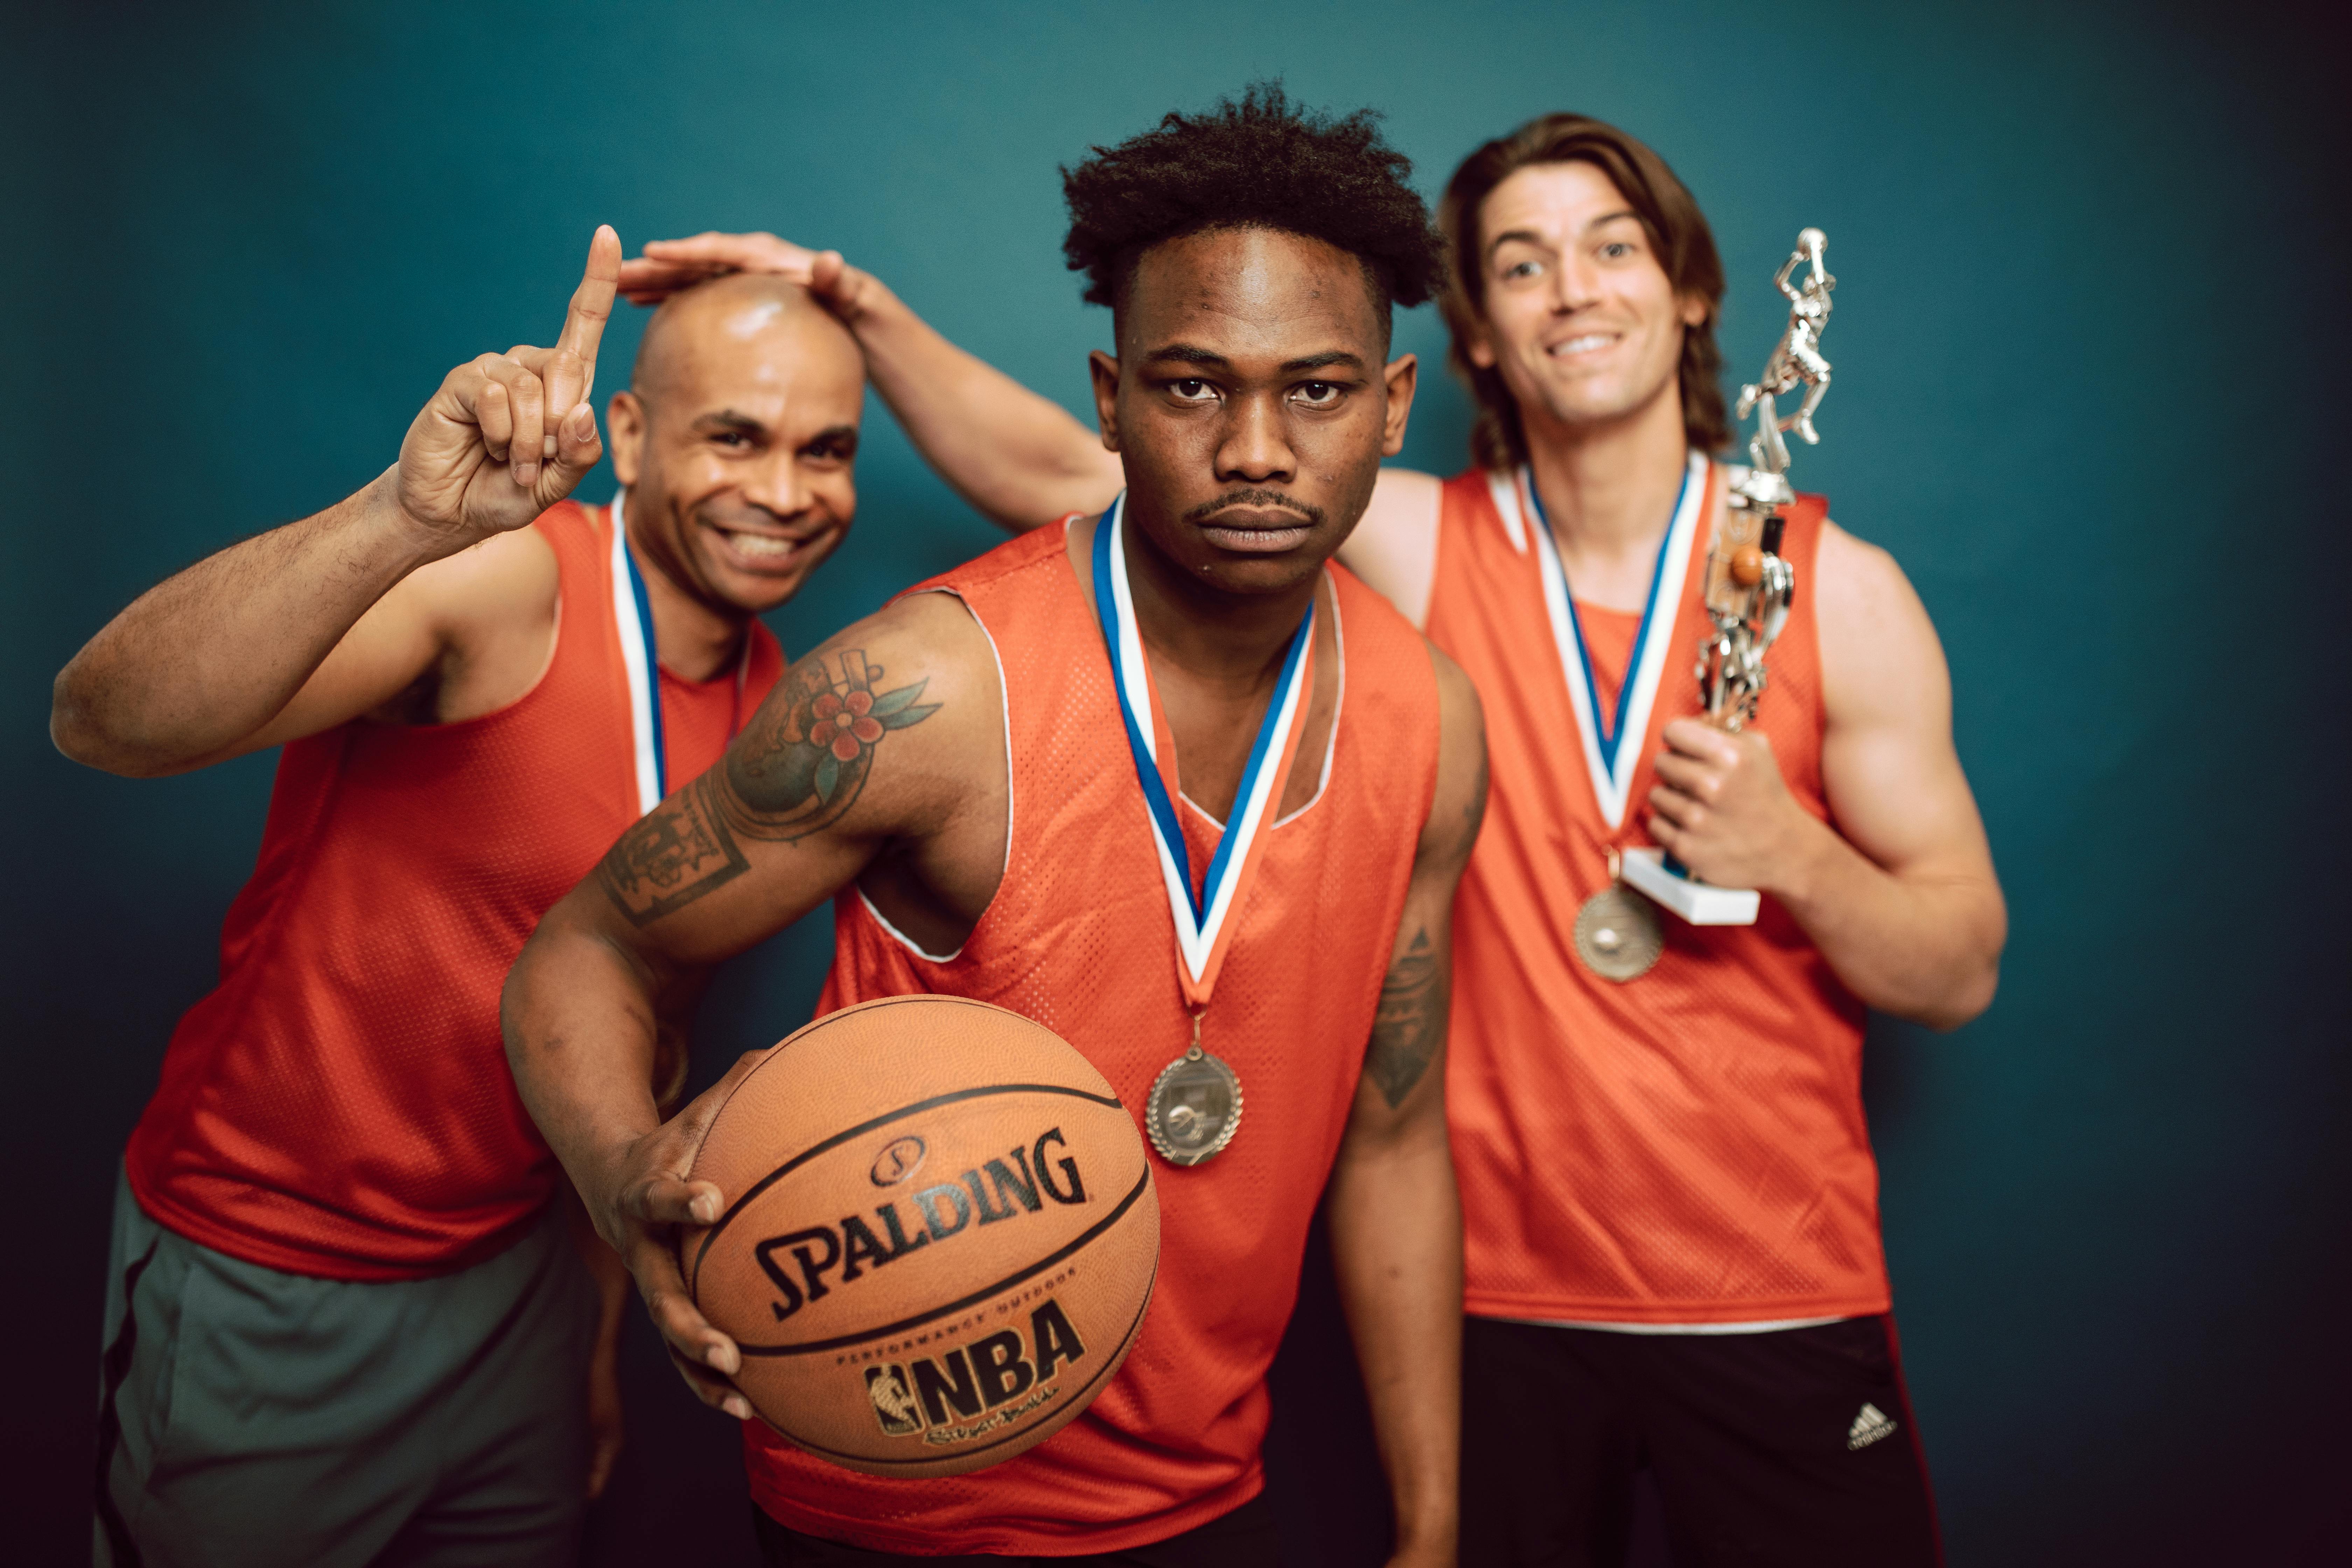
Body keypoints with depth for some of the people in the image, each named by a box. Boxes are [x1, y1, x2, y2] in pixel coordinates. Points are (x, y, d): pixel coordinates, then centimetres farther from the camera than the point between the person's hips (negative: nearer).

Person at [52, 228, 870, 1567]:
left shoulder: (771, 702, 0)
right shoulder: (501, 580, -21)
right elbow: (107, 725, -36)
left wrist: (603, 1329, 13)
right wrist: (408, 521, -51)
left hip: (516, 1277, 6)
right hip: (266, 1296, -5)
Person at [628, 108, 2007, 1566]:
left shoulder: (1840, 586, -3)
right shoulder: (1421, 545, -2)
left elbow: (1961, 975, 0)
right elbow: (1066, 478, -4)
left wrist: (1789, 855, -18)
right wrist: (860, 306, -13)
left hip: (1780, 1297, 1)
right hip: (1499, 1292, 0)